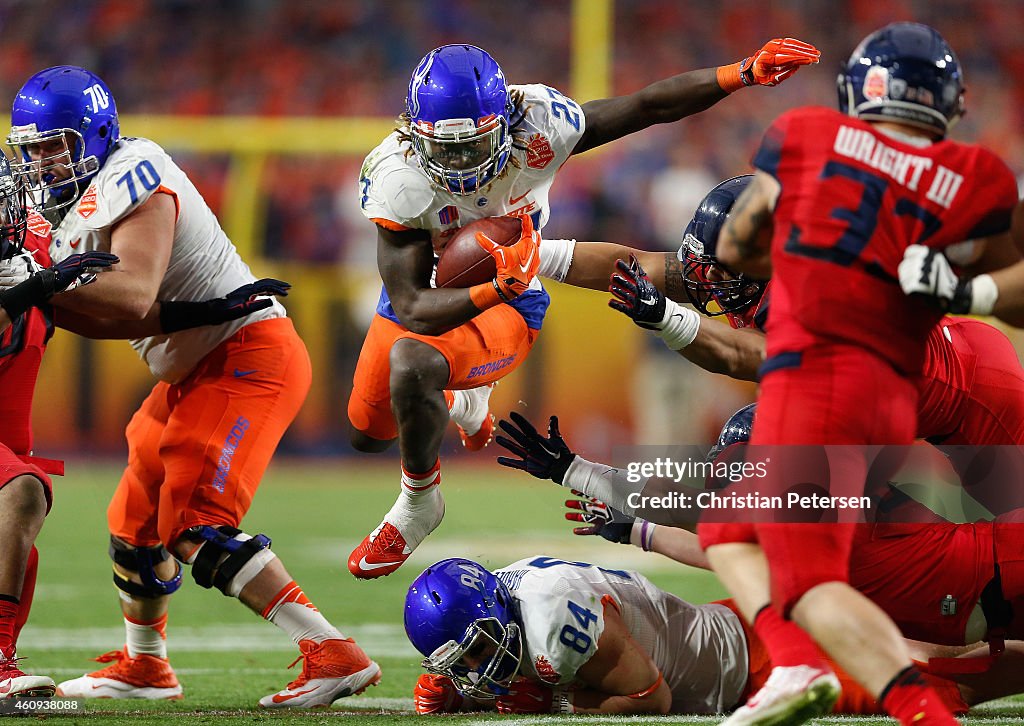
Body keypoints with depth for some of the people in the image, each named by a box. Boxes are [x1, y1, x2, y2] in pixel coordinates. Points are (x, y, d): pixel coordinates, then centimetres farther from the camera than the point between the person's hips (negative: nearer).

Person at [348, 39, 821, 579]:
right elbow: (412, 309, -35)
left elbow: (650, 106, -19)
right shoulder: (398, 176, -33)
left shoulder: (535, 126, -30)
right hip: (424, 296, 2)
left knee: (413, 365, -33)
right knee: (368, 434, 19)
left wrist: (745, 72, -28)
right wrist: (496, 288, -51)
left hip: (504, 308, -2)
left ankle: (419, 499, -7)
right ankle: (459, 402, 53)